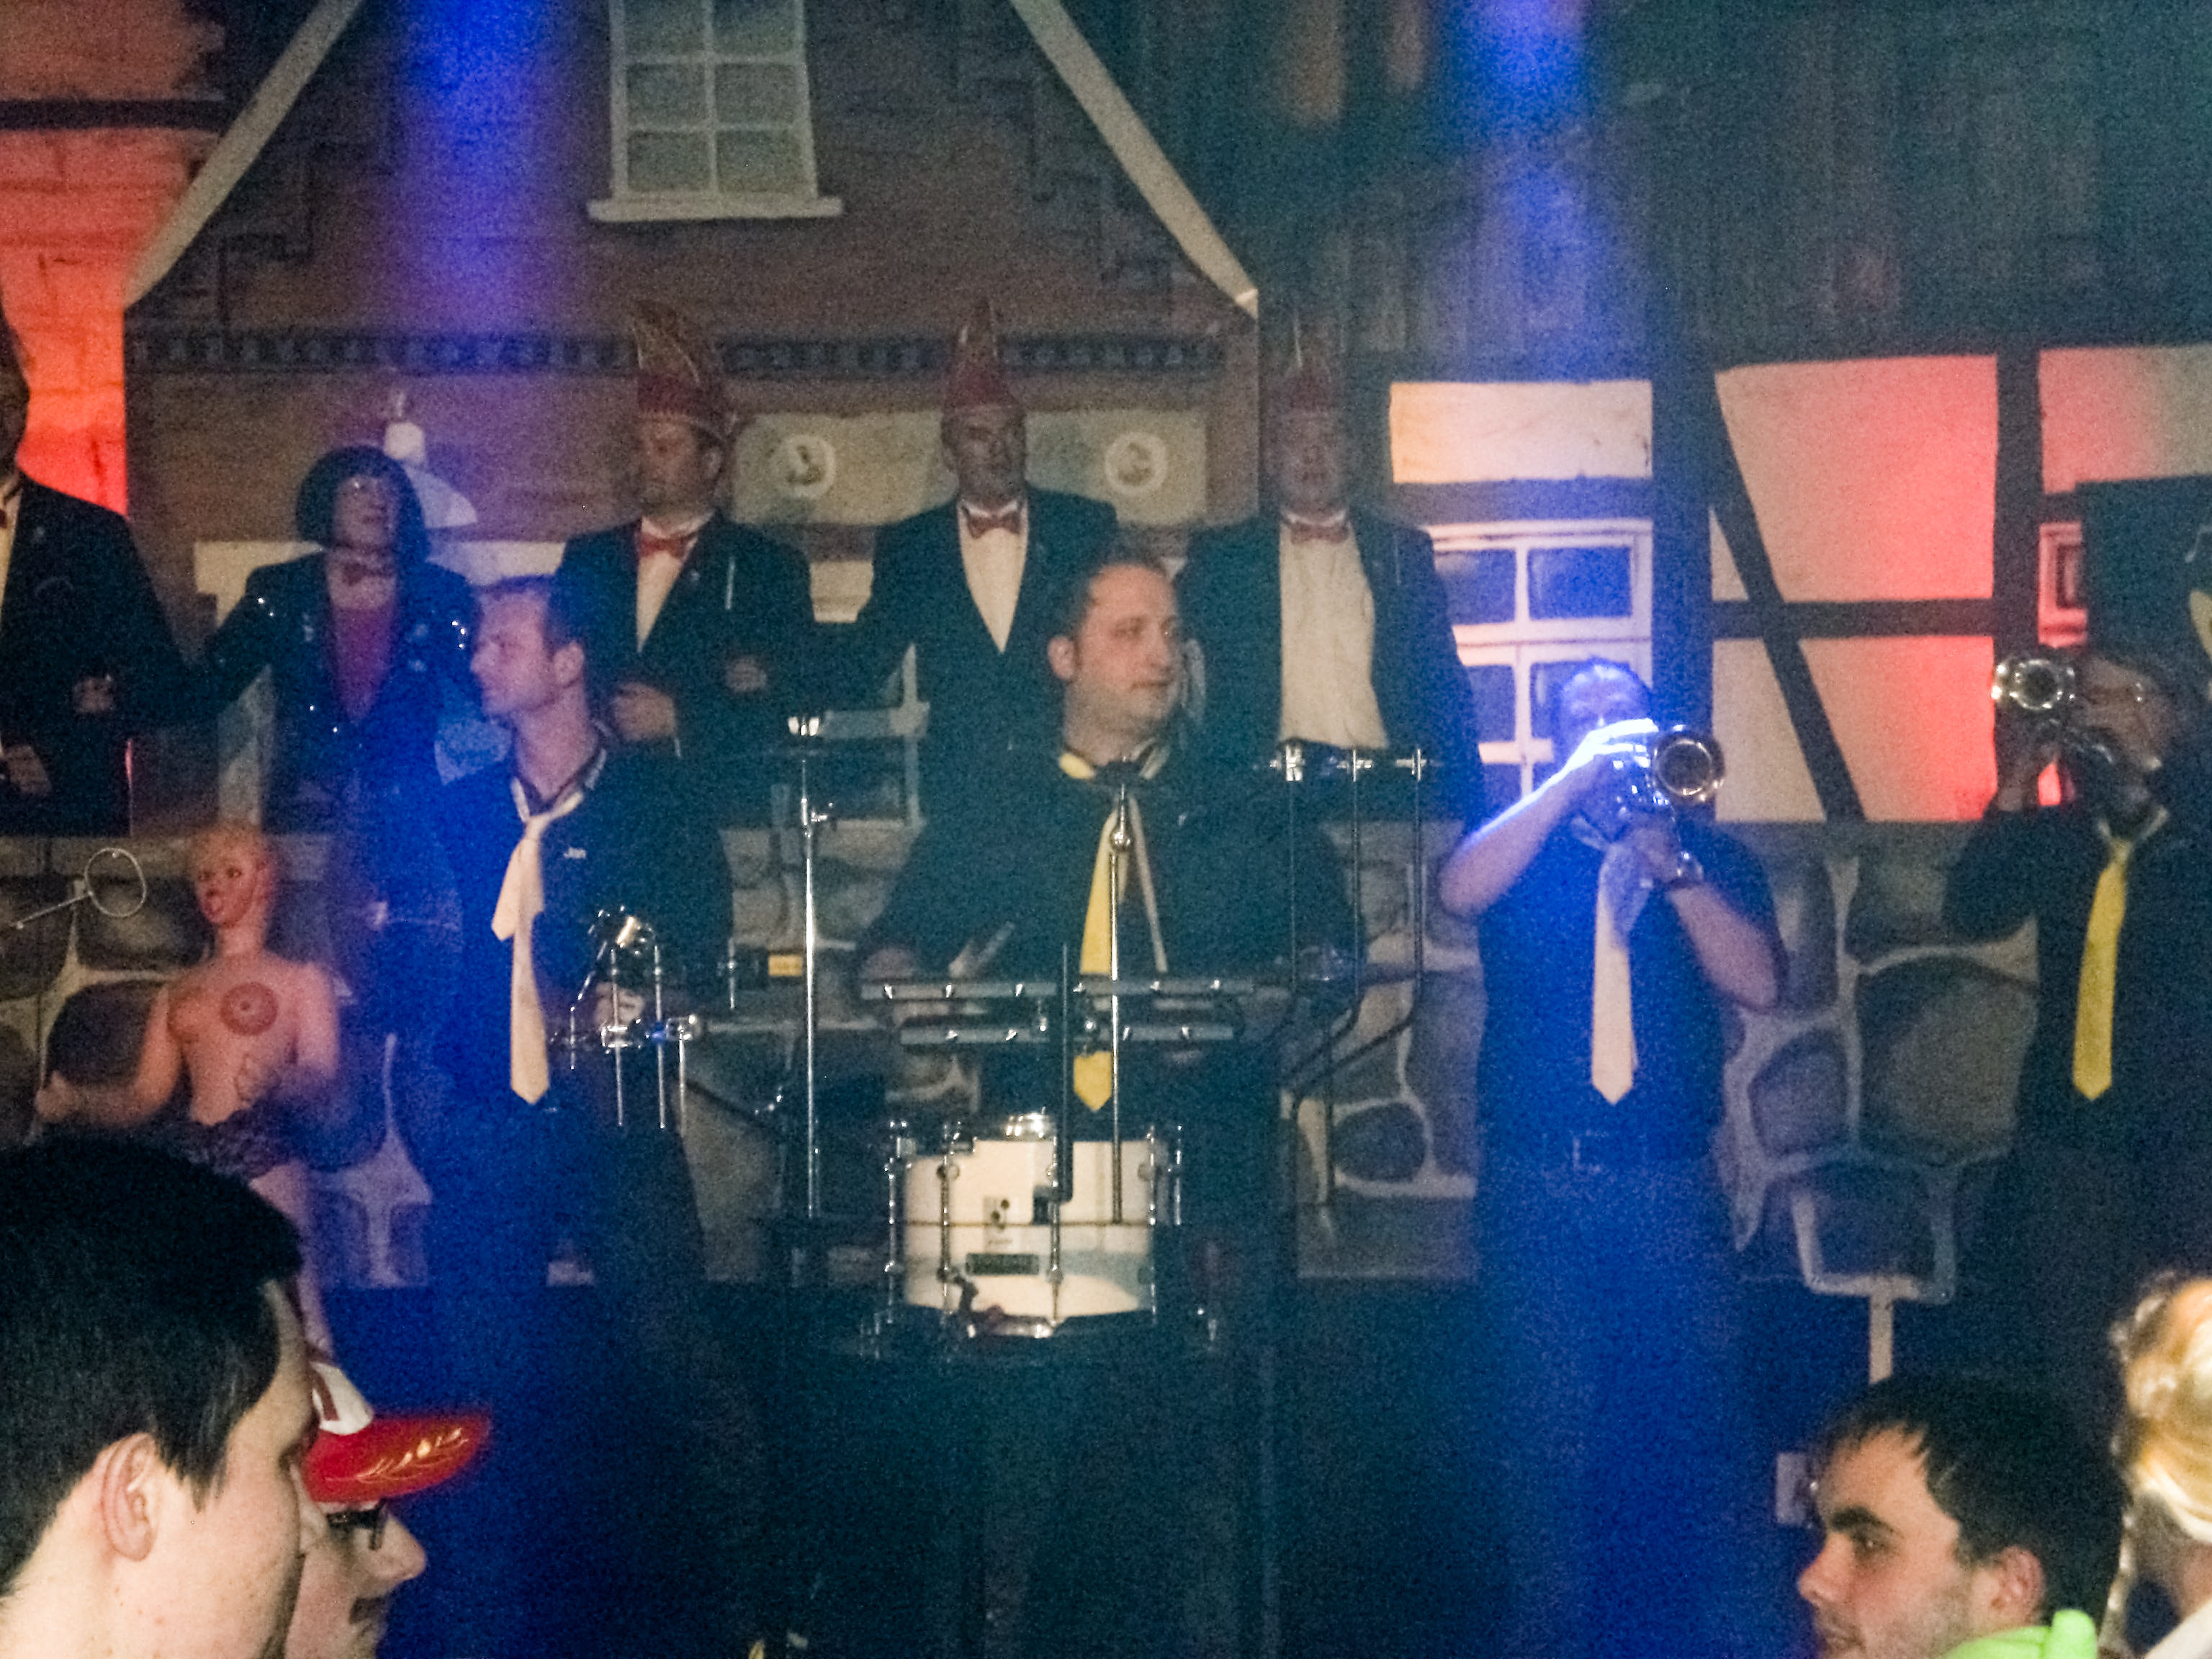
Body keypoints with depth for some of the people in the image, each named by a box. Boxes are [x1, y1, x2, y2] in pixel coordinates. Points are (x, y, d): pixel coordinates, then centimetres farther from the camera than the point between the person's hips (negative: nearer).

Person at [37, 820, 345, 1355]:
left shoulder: (302, 981, 12)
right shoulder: (177, 993, 24)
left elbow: (323, 1086, 1)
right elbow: (144, 1096, 21)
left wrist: (278, 1085, -22)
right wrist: (75, 1101, 2)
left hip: (264, 1156, -4)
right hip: (185, 1160, 4)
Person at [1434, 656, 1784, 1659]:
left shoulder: (1709, 858, 14)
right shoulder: (1524, 847, 13)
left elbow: (1758, 984, -3)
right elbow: (1460, 891, -10)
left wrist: (1669, 863, -12)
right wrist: (1577, 779, -11)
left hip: (1669, 1188, 0)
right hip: (1537, 1189, 0)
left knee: (1695, 1423, -5)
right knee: (1552, 1431, -3)